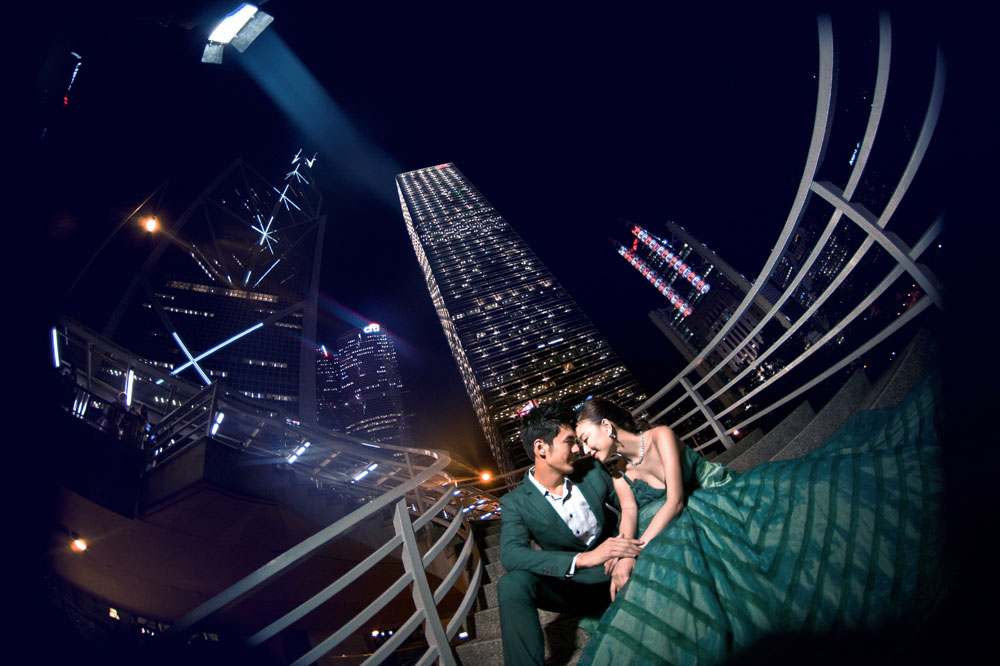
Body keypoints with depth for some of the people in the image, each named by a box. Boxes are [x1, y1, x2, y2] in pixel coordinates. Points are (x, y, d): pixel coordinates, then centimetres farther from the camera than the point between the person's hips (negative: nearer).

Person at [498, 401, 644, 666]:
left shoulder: (593, 472, -5)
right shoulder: (516, 503, -13)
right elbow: (510, 554, -29)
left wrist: (625, 554, -20)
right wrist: (583, 559, -41)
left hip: (616, 576, 3)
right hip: (575, 588, -2)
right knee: (512, 583, -30)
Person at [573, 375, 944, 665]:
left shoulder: (660, 436, -17)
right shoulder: (618, 472, 2)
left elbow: (675, 499, -22)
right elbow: (631, 516, -2)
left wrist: (636, 552, -26)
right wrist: (625, 555, -21)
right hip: (679, 531, 4)